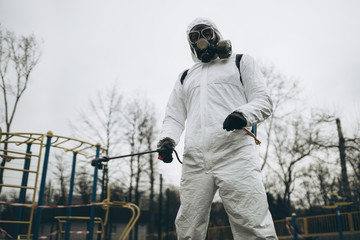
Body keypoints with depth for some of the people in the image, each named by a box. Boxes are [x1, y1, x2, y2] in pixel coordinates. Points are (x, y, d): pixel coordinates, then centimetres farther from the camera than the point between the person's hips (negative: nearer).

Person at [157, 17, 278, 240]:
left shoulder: (241, 62, 19)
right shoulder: (185, 77, 29)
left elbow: (263, 101, 9)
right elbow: (174, 117, 23)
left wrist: (244, 113, -15)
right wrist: (167, 139, 0)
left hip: (235, 155, -3)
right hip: (194, 162, 4)